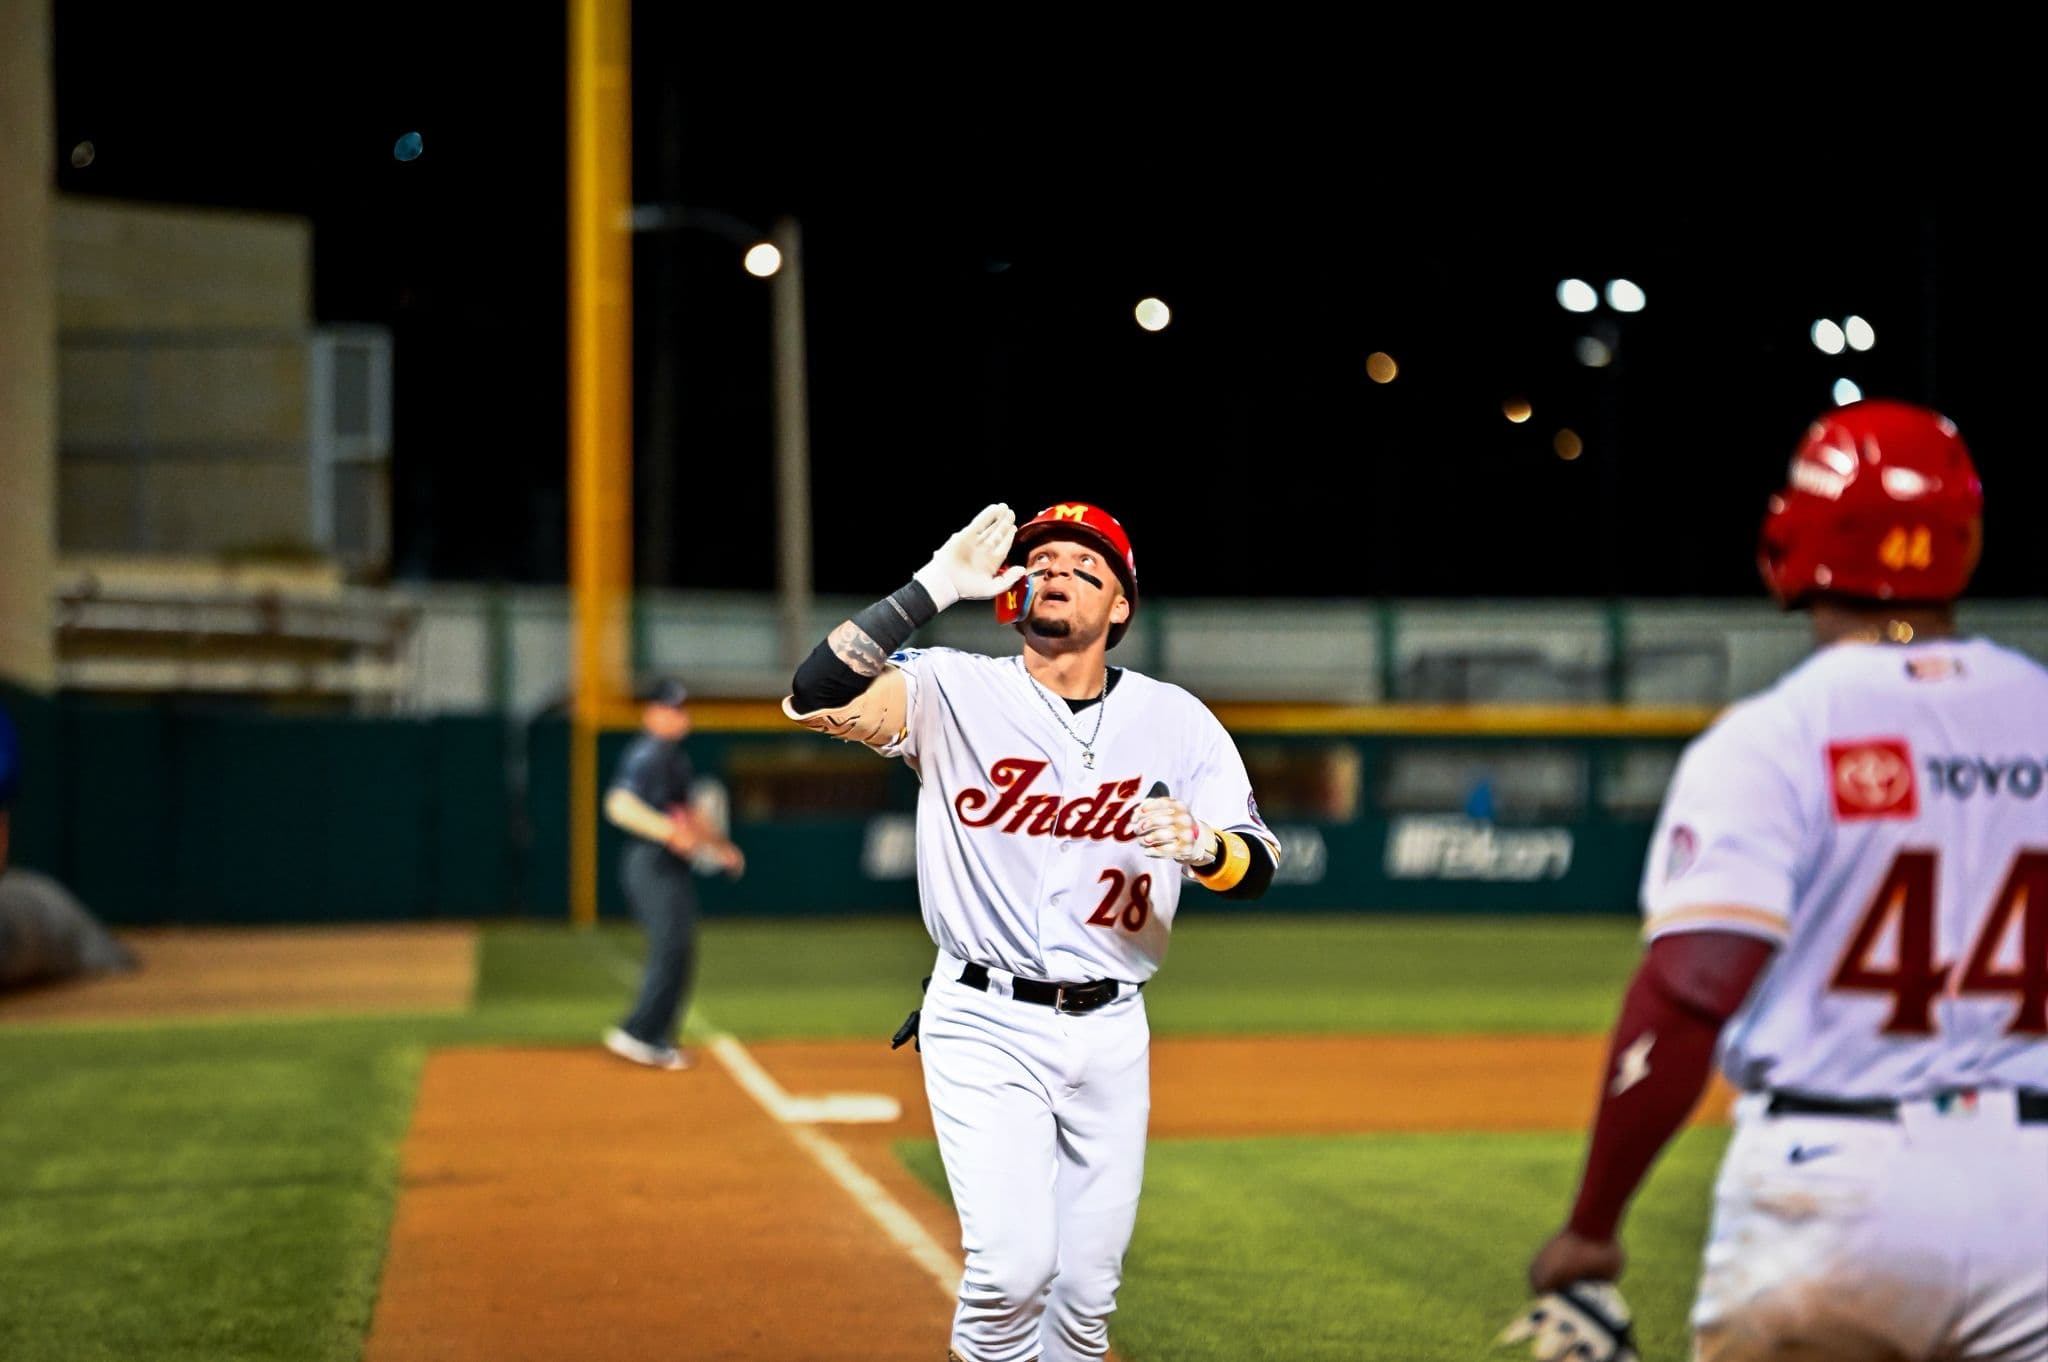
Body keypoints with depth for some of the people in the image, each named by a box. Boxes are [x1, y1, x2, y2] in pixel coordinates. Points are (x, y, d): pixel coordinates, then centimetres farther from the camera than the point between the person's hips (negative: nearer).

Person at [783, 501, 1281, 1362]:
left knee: (1086, 1291, 6)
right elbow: (814, 699, -20)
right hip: (986, 1025, -3)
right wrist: (933, 587, -24)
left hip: (1110, 1033, 3)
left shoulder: (1175, 720, 4)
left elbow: (1258, 868, 2)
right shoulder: (953, 692, -4)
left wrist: (1202, 845, -21)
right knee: (1014, 1265, -18)